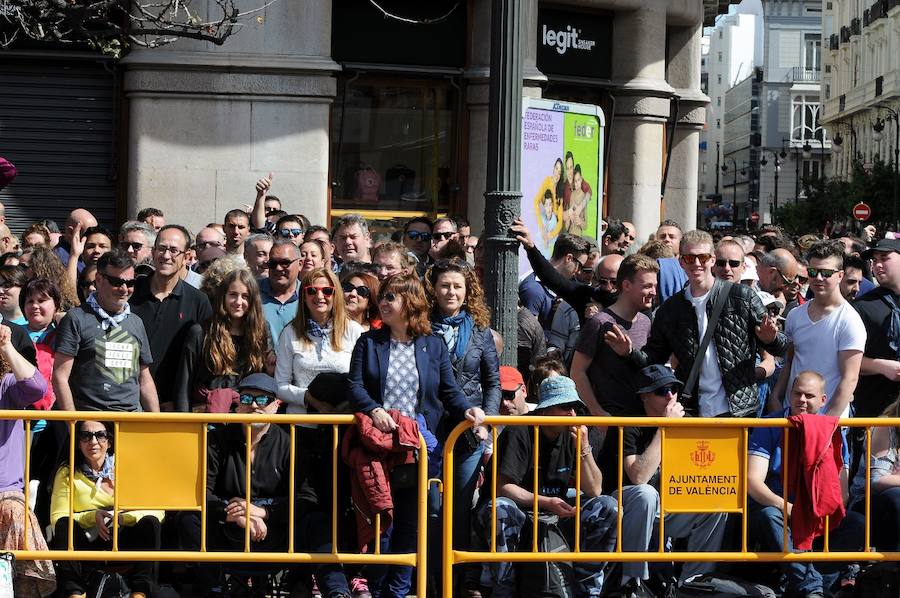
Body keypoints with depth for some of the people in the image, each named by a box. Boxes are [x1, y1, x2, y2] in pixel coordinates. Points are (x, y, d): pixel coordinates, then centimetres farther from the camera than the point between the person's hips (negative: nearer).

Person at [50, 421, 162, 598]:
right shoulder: (67, 474, 3)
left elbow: (158, 510, -5)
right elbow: (57, 517, -5)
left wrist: (123, 518, -22)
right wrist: (93, 517, -19)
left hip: (122, 545, 0)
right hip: (87, 546, 0)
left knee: (150, 523, -26)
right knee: (64, 525, -28)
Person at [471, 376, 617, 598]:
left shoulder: (574, 435, 2)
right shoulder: (519, 432, -14)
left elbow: (594, 490, -3)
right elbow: (502, 486, -22)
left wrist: (584, 448, -16)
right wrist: (545, 502, -32)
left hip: (556, 512, 5)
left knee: (607, 507, -14)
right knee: (500, 509, -40)